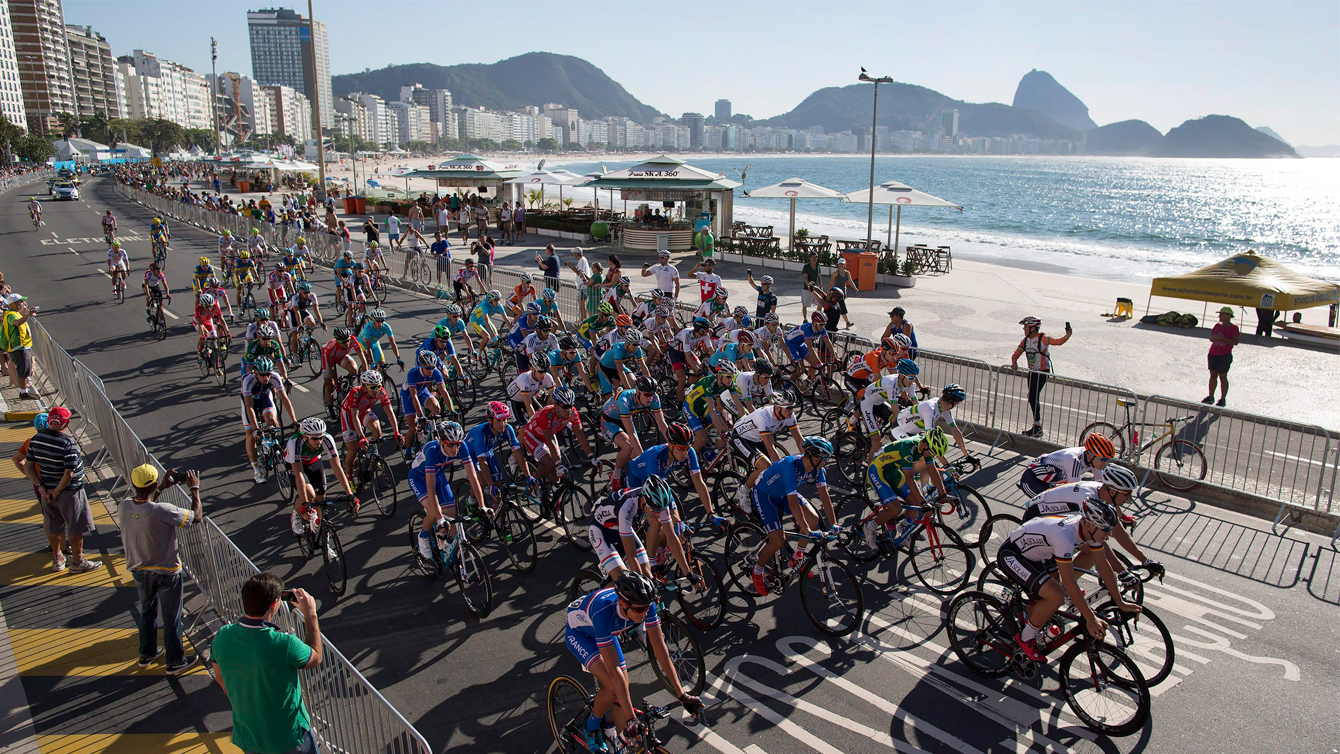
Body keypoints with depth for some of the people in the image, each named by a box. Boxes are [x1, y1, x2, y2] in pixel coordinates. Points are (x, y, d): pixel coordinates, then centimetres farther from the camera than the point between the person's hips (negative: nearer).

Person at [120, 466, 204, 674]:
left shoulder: (123, 507, -15)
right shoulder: (163, 511, -32)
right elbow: (196, 516, -18)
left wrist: (162, 488, 11)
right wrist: (195, 489, -7)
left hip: (139, 571, 6)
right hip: (166, 572, -6)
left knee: (147, 612, 27)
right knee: (171, 618, 13)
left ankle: (147, 654, 44)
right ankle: (175, 662, 27)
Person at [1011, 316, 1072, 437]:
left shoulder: (1043, 338, -15)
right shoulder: (1025, 340, 4)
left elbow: (1058, 341, -27)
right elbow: (1016, 355, 5)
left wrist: (1067, 335, -46)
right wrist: (1014, 363, -15)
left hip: (1043, 372, -7)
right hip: (1032, 372, 7)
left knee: (1032, 396, -15)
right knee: (1033, 397, 10)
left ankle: (1037, 427, -7)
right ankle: (1037, 427, 20)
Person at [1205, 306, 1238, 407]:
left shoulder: (1233, 328, -8)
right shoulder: (1217, 326, 10)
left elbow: (1235, 342, -14)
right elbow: (1211, 338, 13)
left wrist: (1222, 338, -21)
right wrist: (1214, 337, -9)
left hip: (1224, 356, -6)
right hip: (1213, 354, 6)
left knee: (1222, 377, -2)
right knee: (1213, 375, 11)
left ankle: (1222, 399, 6)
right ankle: (1210, 397, 20)